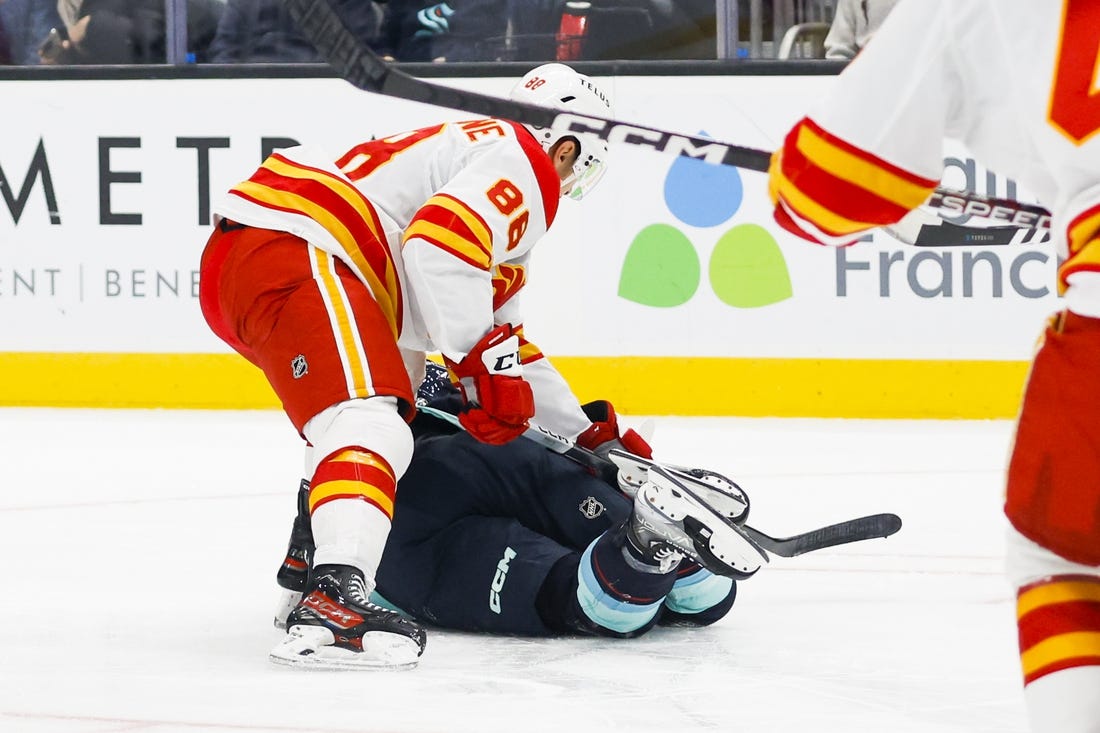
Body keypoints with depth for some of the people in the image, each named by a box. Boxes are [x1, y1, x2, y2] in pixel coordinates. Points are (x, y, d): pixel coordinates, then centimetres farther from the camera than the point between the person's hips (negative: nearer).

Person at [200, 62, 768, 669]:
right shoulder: (521, 162, 1)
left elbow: (507, 342, 40)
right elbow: (438, 244, -21)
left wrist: (591, 435, 43)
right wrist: (483, 359, -17)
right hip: (291, 244, -11)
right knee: (368, 421, -27)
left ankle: (305, 575, 41)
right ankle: (335, 597, -49)